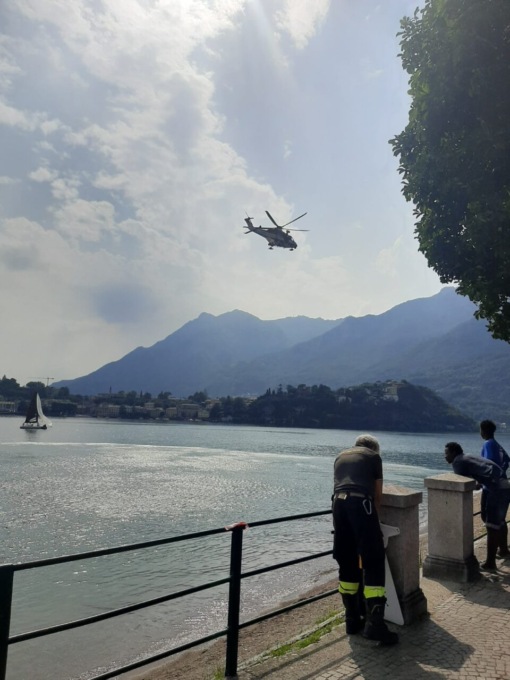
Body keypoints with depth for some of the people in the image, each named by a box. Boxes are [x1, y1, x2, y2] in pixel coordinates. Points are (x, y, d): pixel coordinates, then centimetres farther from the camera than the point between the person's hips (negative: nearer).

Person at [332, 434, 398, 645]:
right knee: (373, 563, 0)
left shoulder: (341, 456, 29)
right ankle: (375, 624, -7)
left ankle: (352, 619, 21)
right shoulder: (373, 456, 17)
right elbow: (377, 494, 17)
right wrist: (374, 516, 30)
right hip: (360, 503, -5)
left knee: (346, 564, 14)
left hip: (338, 503, 5)